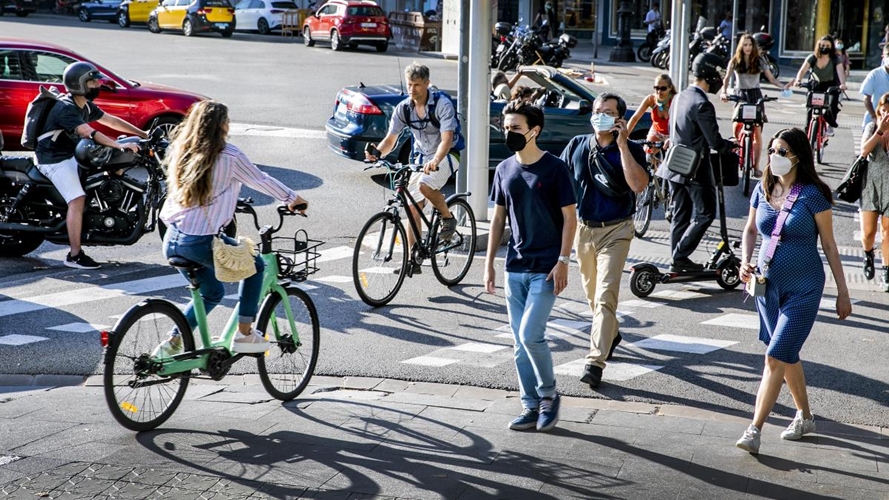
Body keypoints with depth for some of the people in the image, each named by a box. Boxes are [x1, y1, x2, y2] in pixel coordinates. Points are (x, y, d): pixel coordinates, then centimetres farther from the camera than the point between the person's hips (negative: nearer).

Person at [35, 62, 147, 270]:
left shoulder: (85, 106, 7)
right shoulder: (66, 108, -23)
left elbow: (111, 121, 12)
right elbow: (89, 133, -35)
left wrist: (143, 134, 7)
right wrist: (120, 145, -43)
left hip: (72, 155, 10)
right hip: (54, 159, -10)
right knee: (77, 199, -23)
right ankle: (74, 255, -22)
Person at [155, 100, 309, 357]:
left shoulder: (181, 152, 8)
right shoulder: (228, 155, -9)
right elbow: (261, 180, 4)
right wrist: (292, 198, 20)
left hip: (172, 240, 7)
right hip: (201, 242, -7)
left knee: (212, 292, 27)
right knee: (255, 266, 17)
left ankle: (172, 343, 19)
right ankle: (244, 334, 16)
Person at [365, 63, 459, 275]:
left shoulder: (442, 105, -22)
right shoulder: (403, 108, -7)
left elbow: (447, 139, -32)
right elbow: (390, 139, -7)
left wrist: (435, 161, -50)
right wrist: (376, 153, -29)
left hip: (445, 155, -6)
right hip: (421, 158, 6)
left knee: (424, 185, -34)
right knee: (413, 209, 0)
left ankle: (448, 218, -6)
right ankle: (413, 261, 7)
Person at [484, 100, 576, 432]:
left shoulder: (554, 168, -8)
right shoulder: (504, 170, 7)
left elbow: (569, 218, -7)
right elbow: (498, 218, 13)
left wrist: (563, 262, -13)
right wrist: (489, 264, 10)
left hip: (545, 268, -5)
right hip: (515, 268, 6)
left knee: (530, 335, -14)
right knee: (520, 341, 7)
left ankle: (548, 393, 8)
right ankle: (531, 406, 16)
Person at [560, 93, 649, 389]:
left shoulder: (630, 150, -6)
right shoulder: (577, 145, 3)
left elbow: (639, 185, -23)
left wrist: (622, 145, -22)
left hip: (615, 231, -5)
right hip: (583, 228, 5)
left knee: (605, 295, -14)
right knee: (592, 293, 18)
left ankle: (595, 362, -17)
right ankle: (611, 334, 44)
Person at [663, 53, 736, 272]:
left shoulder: (679, 97, 7)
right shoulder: (702, 105, -21)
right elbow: (715, 143, -20)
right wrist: (733, 145, 0)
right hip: (695, 170, -9)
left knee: (680, 215, 13)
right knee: (705, 214, 1)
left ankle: (678, 261, 17)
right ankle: (680, 257, -3)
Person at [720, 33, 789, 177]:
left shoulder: (760, 60, 1)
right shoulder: (735, 61, 0)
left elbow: (771, 78, 2)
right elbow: (727, 78, -6)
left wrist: (783, 86, -16)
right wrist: (724, 92, -25)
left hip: (755, 95, 0)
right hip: (740, 95, 0)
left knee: (757, 132, -4)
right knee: (736, 128, -10)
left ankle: (756, 166, 1)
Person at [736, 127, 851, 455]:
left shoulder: (813, 195, -12)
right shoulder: (762, 191, 1)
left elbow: (829, 245, -6)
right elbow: (750, 230, 16)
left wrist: (842, 292, -3)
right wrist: (745, 262, -3)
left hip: (803, 289, -5)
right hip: (768, 284, 5)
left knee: (776, 357, -11)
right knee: (788, 356, 17)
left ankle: (754, 430, -11)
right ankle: (804, 416, 36)